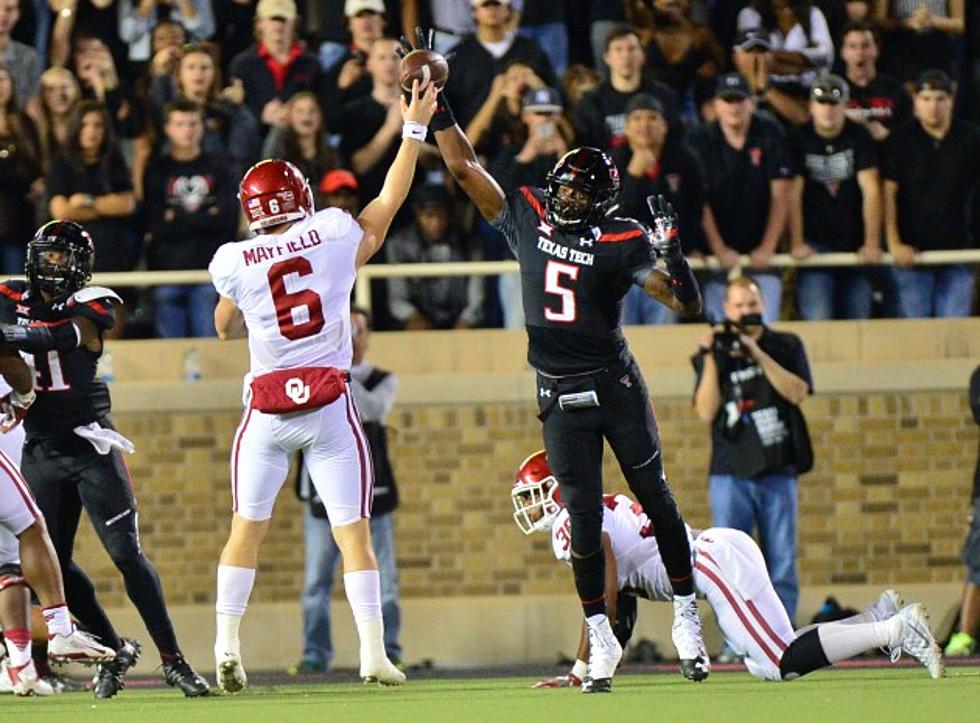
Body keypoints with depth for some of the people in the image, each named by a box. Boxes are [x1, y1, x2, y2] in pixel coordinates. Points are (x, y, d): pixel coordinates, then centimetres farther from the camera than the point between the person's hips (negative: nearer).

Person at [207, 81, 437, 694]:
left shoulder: (234, 262, -2)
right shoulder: (335, 235, -2)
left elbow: (227, 327, 15)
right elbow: (390, 201, 14)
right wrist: (415, 129, 23)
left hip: (267, 407, 0)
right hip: (330, 404, 0)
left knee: (247, 528, 12)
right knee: (354, 532, 3)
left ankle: (228, 645, 4)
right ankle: (374, 651, -1)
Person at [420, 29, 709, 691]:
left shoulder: (622, 241, -7)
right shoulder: (526, 217, 3)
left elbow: (687, 303, -12)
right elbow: (466, 167, 7)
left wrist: (672, 257, -29)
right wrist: (437, 107, 2)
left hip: (617, 386, -2)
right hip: (561, 398, 2)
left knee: (655, 497, 3)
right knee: (585, 517, 2)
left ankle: (686, 614, 13)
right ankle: (600, 639, 8)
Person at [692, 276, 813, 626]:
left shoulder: (786, 346, 10)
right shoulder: (714, 353, 9)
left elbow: (797, 392, -7)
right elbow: (706, 412, -1)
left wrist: (758, 354, -13)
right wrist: (711, 359, -10)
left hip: (778, 472, 1)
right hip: (731, 474, -1)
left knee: (782, 567, 0)